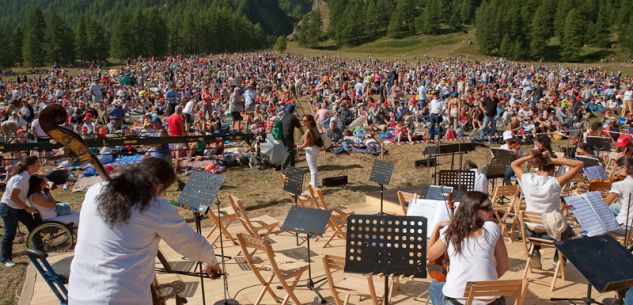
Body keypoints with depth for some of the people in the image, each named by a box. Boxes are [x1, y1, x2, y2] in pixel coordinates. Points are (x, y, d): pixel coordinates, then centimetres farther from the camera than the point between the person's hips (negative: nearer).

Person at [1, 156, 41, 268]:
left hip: (18, 207, 9)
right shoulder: (21, 178, -27)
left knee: (33, 225, 9)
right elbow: (13, 196, -30)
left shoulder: (26, 175, 0)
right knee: (10, 233, 1)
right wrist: (26, 207, -22)